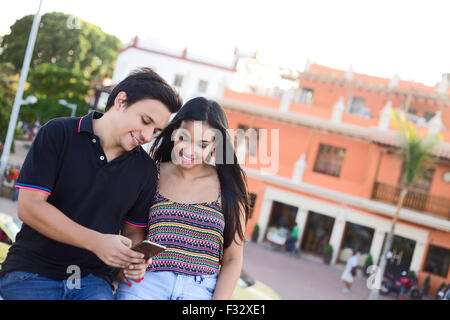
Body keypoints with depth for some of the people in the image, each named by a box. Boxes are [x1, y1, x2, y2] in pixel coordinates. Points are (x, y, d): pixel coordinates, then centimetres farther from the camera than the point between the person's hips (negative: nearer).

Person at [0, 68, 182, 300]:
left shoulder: (145, 168, 8)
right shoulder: (58, 134, -4)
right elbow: (29, 207, -11)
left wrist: (135, 260, -7)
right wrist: (97, 242, -18)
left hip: (92, 280, 3)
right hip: (33, 271, -2)